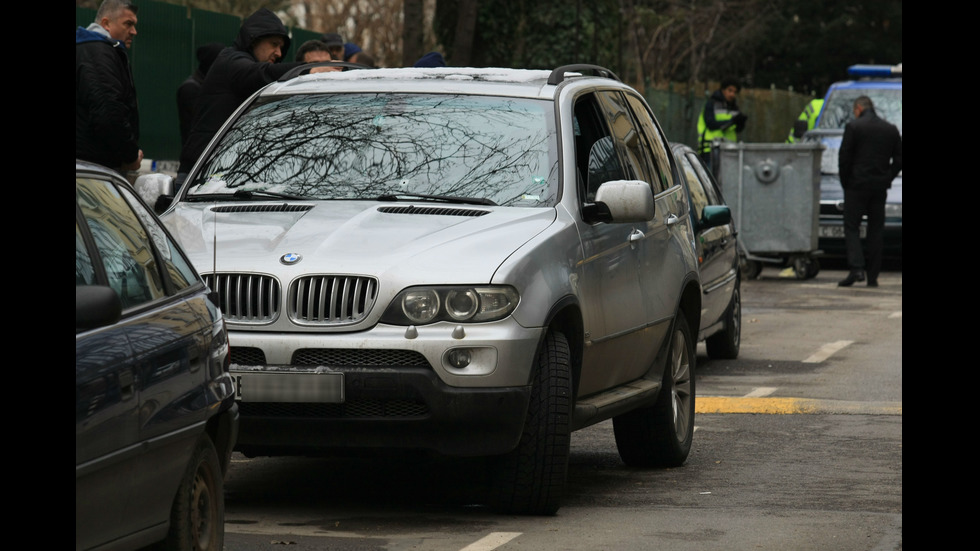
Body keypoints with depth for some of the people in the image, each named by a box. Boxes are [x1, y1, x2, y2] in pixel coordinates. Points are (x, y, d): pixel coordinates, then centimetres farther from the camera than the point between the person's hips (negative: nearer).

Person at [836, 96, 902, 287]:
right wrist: (886, 179, 13)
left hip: (857, 185, -4)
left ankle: (856, 268, -18)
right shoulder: (891, 129, 8)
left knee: (851, 228, -1)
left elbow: (844, 158, -8)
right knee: (876, 231, 8)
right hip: (880, 188, 4)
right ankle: (873, 276, 7)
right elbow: (898, 159, 8)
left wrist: (845, 182, 3)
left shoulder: (853, 127, -6)